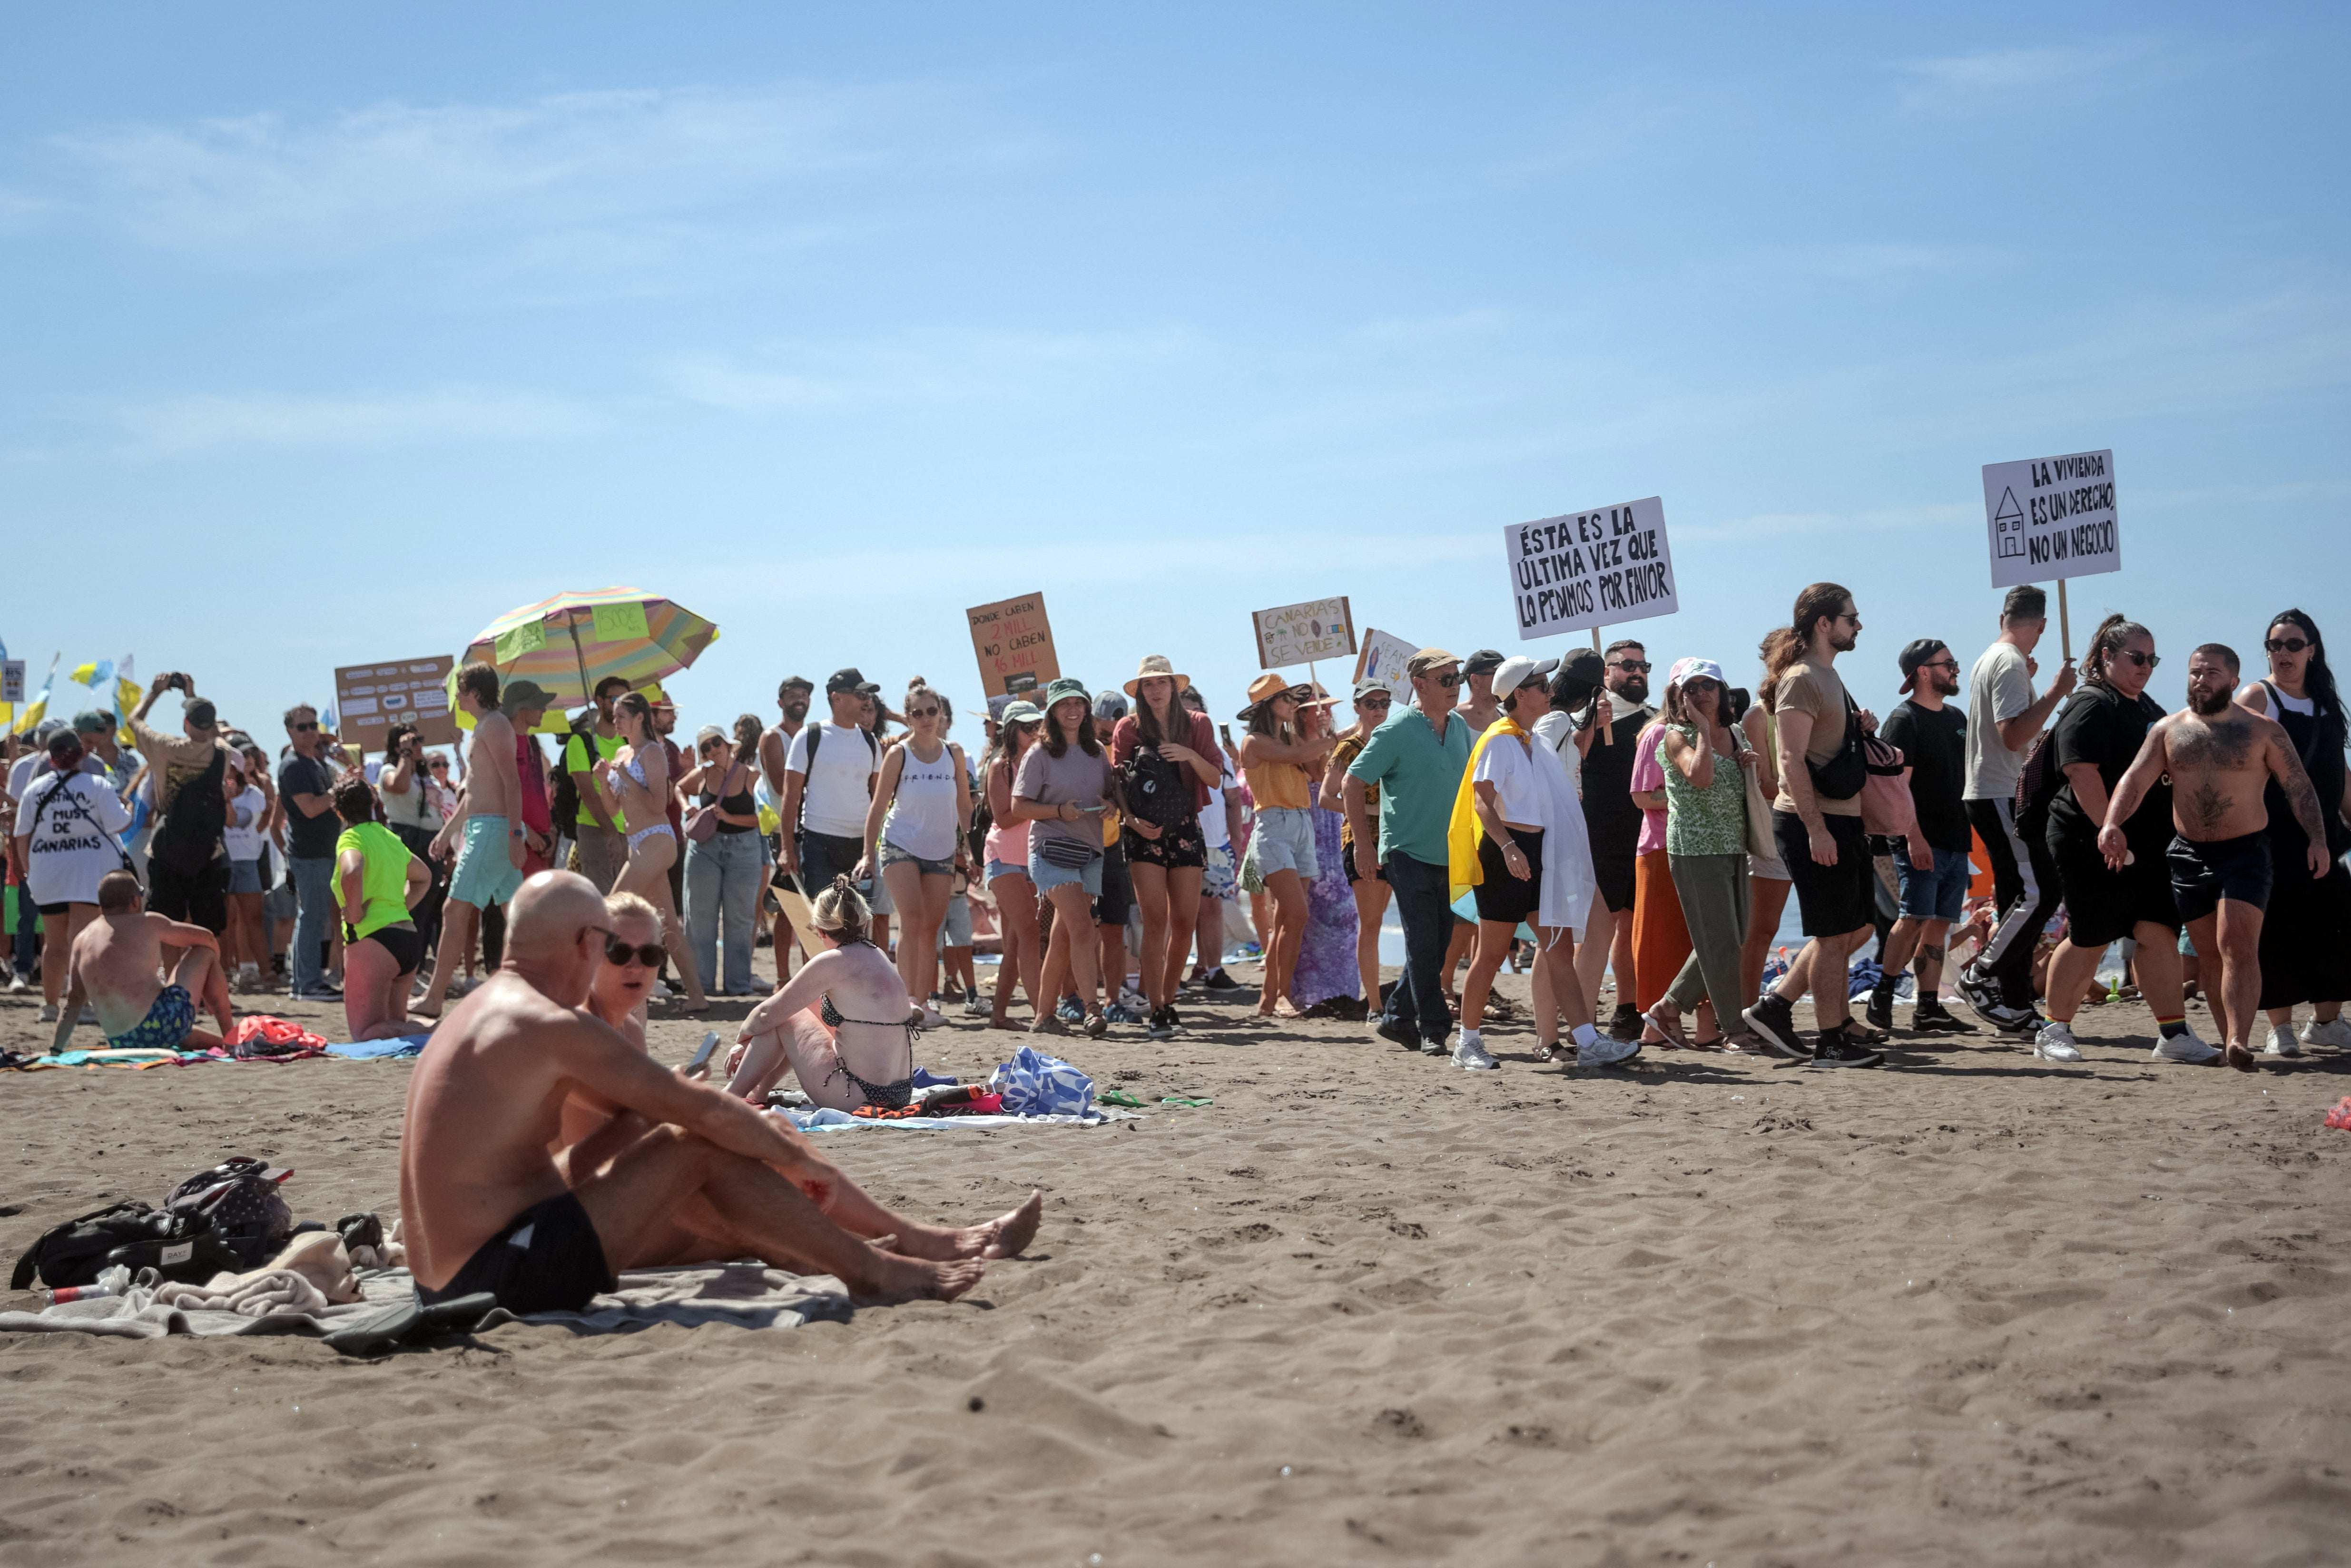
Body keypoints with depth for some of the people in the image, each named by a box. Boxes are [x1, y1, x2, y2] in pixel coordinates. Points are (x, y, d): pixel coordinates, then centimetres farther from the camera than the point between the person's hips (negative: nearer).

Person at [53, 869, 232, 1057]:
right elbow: (207, 938, 14)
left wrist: (54, 1051, 21)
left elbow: (72, 1003, 15)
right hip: (165, 1022, -6)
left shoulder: (82, 940, 15)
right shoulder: (147, 924, 2)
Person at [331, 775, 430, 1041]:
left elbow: (352, 873, -30)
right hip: (410, 937, 8)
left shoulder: (351, 838, -6)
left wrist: (355, 914, -17)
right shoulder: (390, 838, 19)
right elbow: (424, 877, 35)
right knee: (395, 1026, 19)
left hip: (373, 938, -8)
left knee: (364, 1033, -5)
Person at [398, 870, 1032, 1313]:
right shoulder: (550, 1027, -17)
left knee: (722, 1223, 11)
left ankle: (918, 1241, 18)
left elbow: (640, 1105, 22)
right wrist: (797, 1159, 1)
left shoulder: (486, 1012, 16)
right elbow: (698, 1108, -14)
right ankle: (876, 1271, 1)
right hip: (505, 1276, -10)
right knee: (701, 1146, -9)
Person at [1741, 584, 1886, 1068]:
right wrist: (1816, 828, -25)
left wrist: (1859, 727, 9)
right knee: (1834, 936, -3)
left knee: (1856, 929, 14)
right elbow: (1792, 760, -21)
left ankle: (1776, 1007, 18)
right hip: (1813, 824, -10)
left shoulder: (1829, 675, 17)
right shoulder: (1801, 678, -14)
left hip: (1841, 821, 10)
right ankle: (1831, 1043, 6)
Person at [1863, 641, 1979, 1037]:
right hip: (1922, 842, -7)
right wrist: (1915, 837, -22)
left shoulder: (1956, 718, 18)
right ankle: (1882, 996, -2)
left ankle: (1928, 1009, 4)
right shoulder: (1904, 720, -7)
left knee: (1939, 924, 4)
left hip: (1956, 840, 8)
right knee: (1915, 919, -13)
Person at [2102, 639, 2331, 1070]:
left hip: (2246, 853, -4)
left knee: (2237, 945, -17)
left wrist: (2316, 840, -13)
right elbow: (2136, 779, -4)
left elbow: (2299, 787, -1)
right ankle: (2230, 1041, 16)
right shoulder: (2168, 730, 5)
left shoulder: (2264, 731, 0)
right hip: (2189, 855, 4)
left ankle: (2240, 1042, -25)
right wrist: (2113, 823, -22)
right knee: (2211, 955, 8)